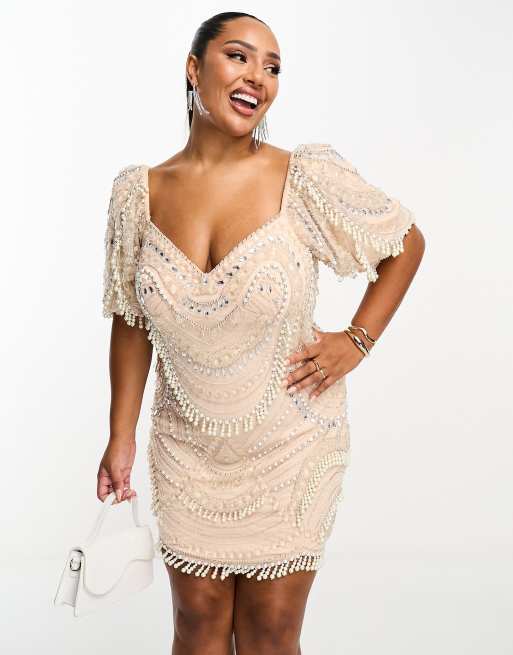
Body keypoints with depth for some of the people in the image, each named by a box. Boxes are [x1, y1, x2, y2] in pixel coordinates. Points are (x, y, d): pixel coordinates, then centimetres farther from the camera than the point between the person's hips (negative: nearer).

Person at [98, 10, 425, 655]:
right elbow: (131, 322, 4)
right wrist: (120, 437, 3)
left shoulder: (307, 179, -14)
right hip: (188, 451, 2)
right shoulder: (139, 192, -6)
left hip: (290, 449, -2)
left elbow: (408, 242, 1)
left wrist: (357, 340, -6)